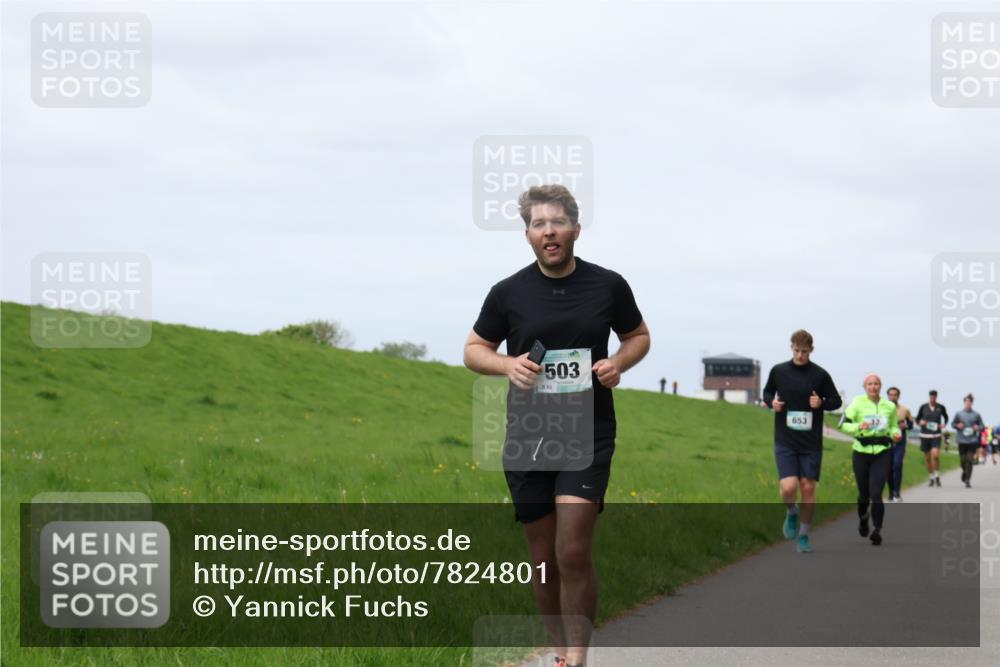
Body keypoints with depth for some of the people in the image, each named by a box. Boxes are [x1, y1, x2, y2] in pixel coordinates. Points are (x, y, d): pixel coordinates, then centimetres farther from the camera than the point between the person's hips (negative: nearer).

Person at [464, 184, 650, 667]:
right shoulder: (508, 293, 0)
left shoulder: (609, 286, 1)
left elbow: (638, 336, 16)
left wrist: (618, 363, -6)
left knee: (573, 554, -15)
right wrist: (507, 364, -10)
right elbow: (474, 349, 11)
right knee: (543, 559, 7)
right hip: (527, 438, 2)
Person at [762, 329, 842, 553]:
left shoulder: (820, 375, -2)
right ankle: (791, 513, 20)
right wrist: (771, 402, -5)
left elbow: (836, 400, 6)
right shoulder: (778, 371, 1)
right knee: (788, 488, -14)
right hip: (785, 442, 0)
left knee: (808, 488, 2)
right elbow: (767, 392, 17)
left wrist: (822, 403, -14)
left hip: (811, 443, 0)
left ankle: (804, 535, 17)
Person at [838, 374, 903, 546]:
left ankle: (877, 530, -10)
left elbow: (894, 426, 21)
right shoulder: (857, 404, -3)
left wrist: (896, 433, -2)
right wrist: (858, 427, -25)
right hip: (861, 452, 0)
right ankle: (863, 520, 42)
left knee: (876, 493, -14)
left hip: (882, 454, 0)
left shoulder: (889, 406, 6)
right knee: (864, 493, 11)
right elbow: (843, 424, -7)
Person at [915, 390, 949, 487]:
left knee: (936, 455, -20)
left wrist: (944, 424, 1)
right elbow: (917, 419, 11)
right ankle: (932, 477, 22)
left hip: (936, 435, -2)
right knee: (927, 458, 6)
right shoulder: (923, 407, 1)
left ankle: (937, 476, -1)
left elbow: (946, 417, 20)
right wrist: (920, 422, -11)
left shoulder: (941, 408, 1)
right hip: (925, 435, 2)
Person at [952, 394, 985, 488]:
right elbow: (953, 424, 11)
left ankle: (968, 480, -7)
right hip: (962, 440, 1)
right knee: (963, 460, 8)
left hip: (972, 441, -1)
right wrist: (957, 426, -10)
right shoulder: (958, 414, 3)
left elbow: (982, 426, 10)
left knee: (970, 460, -10)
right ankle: (964, 471, 41)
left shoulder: (976, 415, 3)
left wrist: (978, 428, -12)